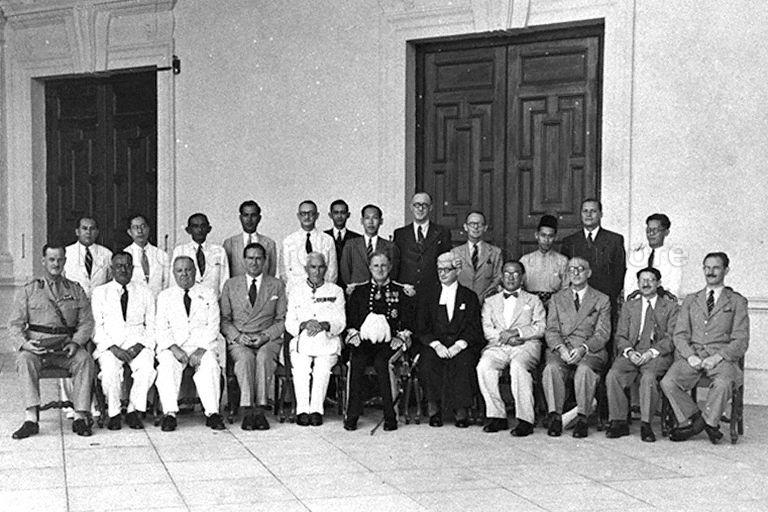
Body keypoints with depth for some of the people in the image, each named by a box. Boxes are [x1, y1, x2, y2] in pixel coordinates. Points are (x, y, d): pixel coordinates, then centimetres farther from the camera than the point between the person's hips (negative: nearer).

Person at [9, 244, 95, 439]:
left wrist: (76, 342, -10)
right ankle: (31, 418, -34)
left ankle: (80, 417, -28)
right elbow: (14, 325, 7)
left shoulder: (75, 290, 16)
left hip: (66, 346, 1)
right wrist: (24, 343, -14)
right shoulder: (29, 291, 12)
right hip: (36, 345, 0)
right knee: (25, 360, -33)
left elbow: (86, 322, 9)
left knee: (85, 360, -30)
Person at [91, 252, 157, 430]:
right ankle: (113, 413, -12)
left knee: (147, 367, -31)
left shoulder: (145, 292, 14)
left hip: (137, 343, 1)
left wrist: (140, 345, -8)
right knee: (110, 369, -32)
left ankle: (133, 411, -14)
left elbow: (152, 325, 11)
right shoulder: (100, 293, 11)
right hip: (109, 345, -1)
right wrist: (113, 348, -12)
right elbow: (96, 327, 3)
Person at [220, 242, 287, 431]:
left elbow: (282, 320, 9)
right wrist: (237, 336, -8)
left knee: (264, 357, -35)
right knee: (245, 358, -34)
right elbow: (224, 319, 11)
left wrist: (265, 336, -9)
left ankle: (259, 409, -34)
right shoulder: (231, 285, 15)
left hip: (268, 339, 0)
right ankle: (248, 410, -34)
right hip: (238, 340, 0)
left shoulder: (277, 286, 13)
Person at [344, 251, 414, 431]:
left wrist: (401, 337, -3)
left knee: (381, 363, -30)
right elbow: (350, 319, 16)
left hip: (390, 342, -1)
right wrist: (354, 333, -1)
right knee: (356, 362, -26)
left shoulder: (401, 291, 15)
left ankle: (390, 416, -23)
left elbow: (409, 321, 10)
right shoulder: (359, 291, 19)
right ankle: (352, 415, -18)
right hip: (364, 341, 2)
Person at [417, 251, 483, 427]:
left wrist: (458, 345, -15)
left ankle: (461, 411, -25)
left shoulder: (469, 297, 13)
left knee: (464, 362, -33)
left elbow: (474, 328, 3)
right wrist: (436, 345, -11)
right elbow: (422, 329, 8)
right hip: (435, 344, 1)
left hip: (462, 345, -1)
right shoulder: (429, 297, 17)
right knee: (429, 361, -31)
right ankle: (434, 410, -20)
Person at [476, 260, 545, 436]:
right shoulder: (490, 301, 24)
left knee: (518, 366, -36)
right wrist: (503, 336, -9)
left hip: (526, 345, -2)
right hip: (498, 346, 2)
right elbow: (486, 329, 11)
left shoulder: (533, 300, 21)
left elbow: (540, 328, 6)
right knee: (484, 367, -31)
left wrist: (517, 332, -10)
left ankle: (525, 420, -35)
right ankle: (497, 416, -24)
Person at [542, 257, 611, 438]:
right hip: (561, 349, 2)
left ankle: (582, 419, -29)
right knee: (551, 368, -32)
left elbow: (602, 333, 3)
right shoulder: (557, 298, 19)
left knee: (584, 369, -36)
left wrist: (583, 349, -16)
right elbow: (551, 330, 9)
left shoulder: (601, 300, 13)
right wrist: (561, 348, -13)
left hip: (590, 350, -2)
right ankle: (555, 417, -27)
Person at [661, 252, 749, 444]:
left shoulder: (737, 301, 12)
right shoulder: (690, 300, 21)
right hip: (692, 354, 2)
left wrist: (718, 357, -14)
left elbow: (741, 340, 3)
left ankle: (708, 420, -10)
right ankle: (692, 418, -5)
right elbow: (680, 334, 11)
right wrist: (690, 356, -9)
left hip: (722, 355, -2)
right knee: (668, 383, -26)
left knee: (722, 383, -36)